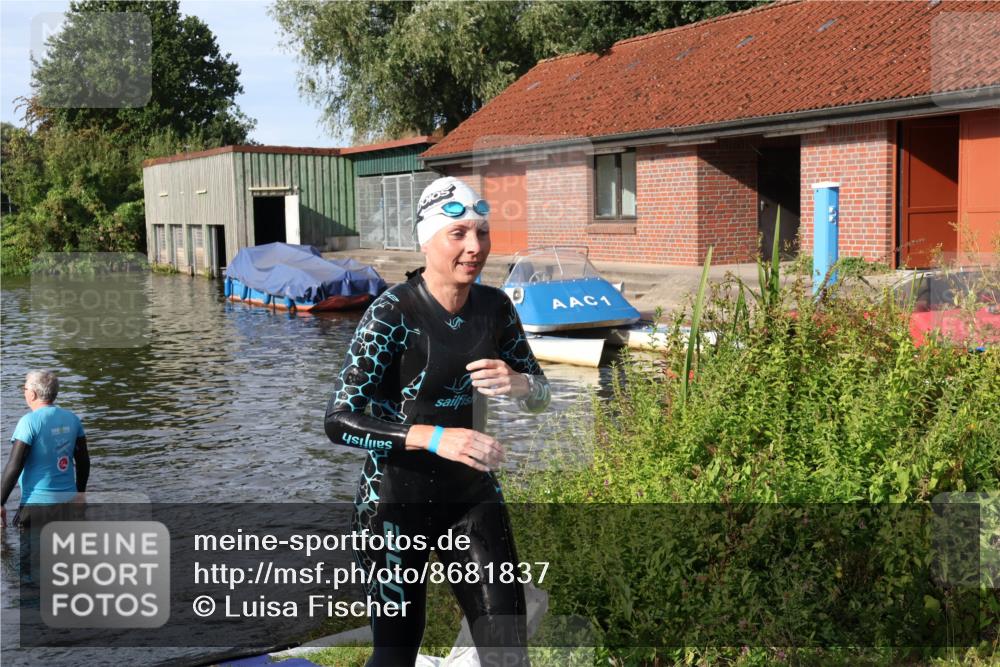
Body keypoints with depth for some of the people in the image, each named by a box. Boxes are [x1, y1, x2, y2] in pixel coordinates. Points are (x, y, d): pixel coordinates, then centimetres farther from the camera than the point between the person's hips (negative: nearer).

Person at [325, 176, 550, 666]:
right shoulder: (393, 313, -18)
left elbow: (540, 394, 7)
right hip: (396, 504, -4)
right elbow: (339, 421, -22)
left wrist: (518, 383, -17)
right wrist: (435, 438, -33)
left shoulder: (495, 306, -3)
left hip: (473, 498, 4)